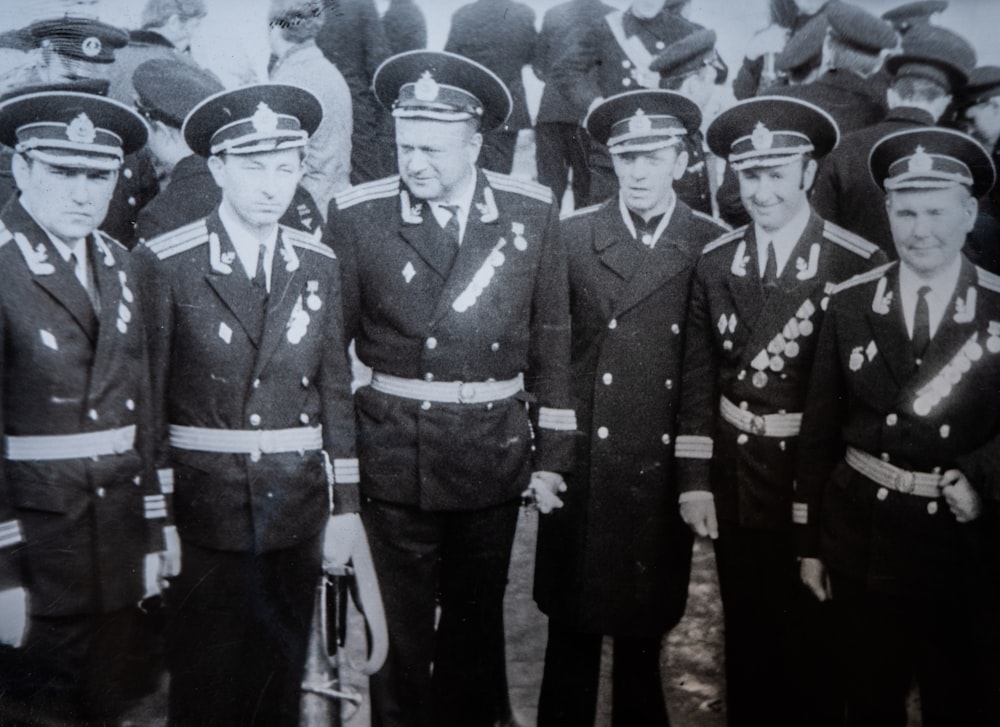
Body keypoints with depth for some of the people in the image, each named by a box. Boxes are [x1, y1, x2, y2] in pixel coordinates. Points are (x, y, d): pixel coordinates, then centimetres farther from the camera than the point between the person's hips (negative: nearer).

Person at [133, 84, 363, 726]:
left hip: (296, 506, 3)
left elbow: (336, 389, 6)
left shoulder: (320, 265, 4)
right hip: (203, 505, -3)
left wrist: (346, 503, 5)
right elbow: (145, 397, -5)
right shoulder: (165, 263, -6)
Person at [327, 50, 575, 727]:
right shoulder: (357, 215, -6)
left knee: (478, 620, 19)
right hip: (395, 453, -1)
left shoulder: (533, 210, -1)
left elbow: (551, 338, 4)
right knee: (401, 627, 9)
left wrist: (553, 451, 3)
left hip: (497, 449, 2)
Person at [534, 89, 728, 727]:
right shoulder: (571, 238, 0)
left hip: (668, 469, 1)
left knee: (645, 629, 13)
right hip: (583, 465, 0)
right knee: (573, 631, 10)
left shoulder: (716, 247, 1)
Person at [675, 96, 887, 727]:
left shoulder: (860, 264, -11)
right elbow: (698, 379, 2)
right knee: (746, 642, 19)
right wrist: (694, 481, -1)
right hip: (734, 483, 3)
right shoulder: (716, 262, 1)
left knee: (813, 644, 14)